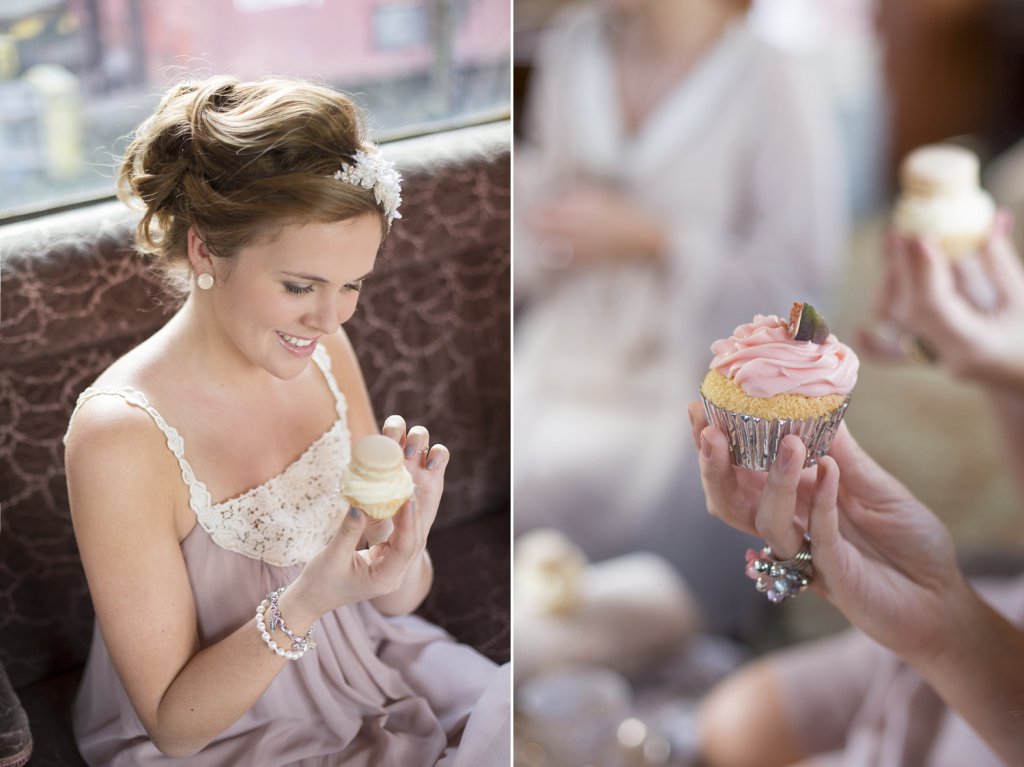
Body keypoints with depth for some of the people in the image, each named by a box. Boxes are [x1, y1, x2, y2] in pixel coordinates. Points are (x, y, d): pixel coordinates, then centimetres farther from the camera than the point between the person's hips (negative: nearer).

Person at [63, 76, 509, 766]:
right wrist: (304, 603, -32)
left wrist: (405, 540, -22)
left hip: (365, 671, 6)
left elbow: (396, 599, 1)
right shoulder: (121, 432, -24)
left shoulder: (322, 350, -7)